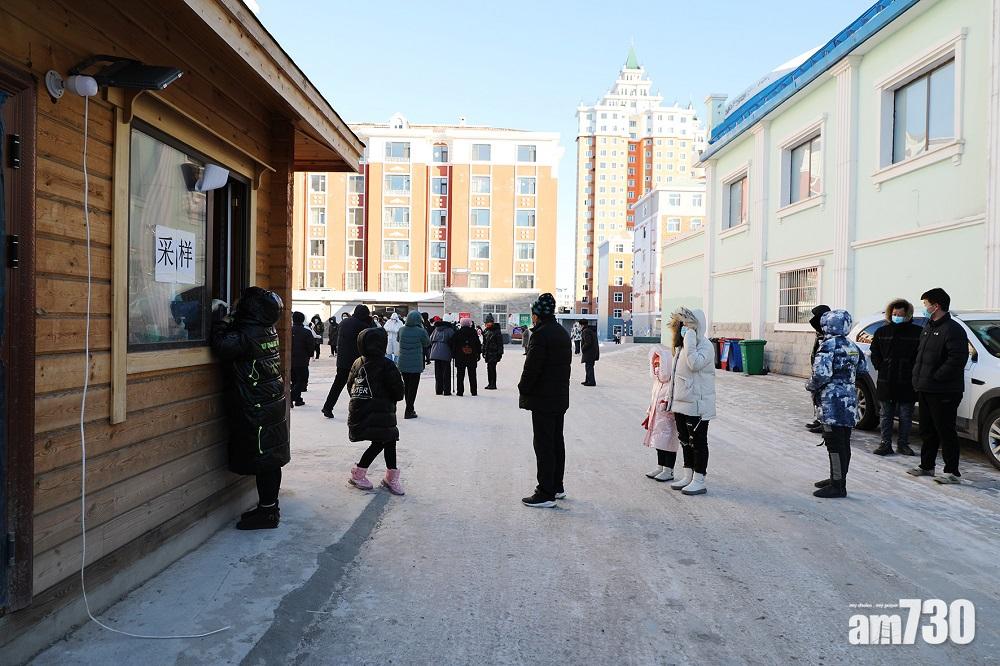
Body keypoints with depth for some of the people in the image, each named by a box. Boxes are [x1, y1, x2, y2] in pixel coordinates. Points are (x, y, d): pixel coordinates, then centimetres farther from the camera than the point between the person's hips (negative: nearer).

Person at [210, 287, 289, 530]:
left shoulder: (247, 335, -19)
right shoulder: (268, 330, 6)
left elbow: (222, 345, -27)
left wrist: (220, 320, -12)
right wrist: (228, 322, 6)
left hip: (257, 409, -9)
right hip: (274, 403, 9)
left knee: (263, 461, -1)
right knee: (271, 459, 14)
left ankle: (267, 511, 7)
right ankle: (270, 507, 26)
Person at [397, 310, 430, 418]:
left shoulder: (401, 330, -2)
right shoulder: (421, 331, -15)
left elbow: (398, 339, 18)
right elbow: (427, 343, 2)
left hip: (403, 364, 5)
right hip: (415, 364, -5)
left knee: (407, 386, 17)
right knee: (413, 387, 3)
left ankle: (410, 409, 27)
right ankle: (408, 411, 3)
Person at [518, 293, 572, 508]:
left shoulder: (541, 334, -17)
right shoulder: (563, 333, 13)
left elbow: (532, 367, -20)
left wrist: (523, 390, -7)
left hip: (542, 399, -10)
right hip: (560, 398, 10)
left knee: (543, 444, -4)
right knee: (556, 442, 17)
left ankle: (546, 493, 0)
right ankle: (557, 487, 27)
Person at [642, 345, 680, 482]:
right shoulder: (657, 382, 11)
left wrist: (669, 403, -38)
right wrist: (649, 415, 20)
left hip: (669, 419, -8)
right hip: (657, 418, 8)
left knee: (668, 443, 0)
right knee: (659, 443, 16)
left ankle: (668, 471, 10)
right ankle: (660, 467, 28)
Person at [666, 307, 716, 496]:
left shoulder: (705, 345, -13)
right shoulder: (682, 345, 13)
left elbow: (695, 363, -33)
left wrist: (689, 340, -27)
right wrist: (671, 398, 20)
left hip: (697, 404, -9)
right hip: (681, 403, 9)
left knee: (698, 442, -1)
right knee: (685, 441, 16)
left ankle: (699, 481, 8)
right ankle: (688, 476, 27)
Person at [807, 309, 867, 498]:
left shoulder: (828, 345, -14)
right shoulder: (852, 347, 12)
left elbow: (821, 374, -22)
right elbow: (863, 369, 21)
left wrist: (811, 386, -5)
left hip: (833, 402, -9)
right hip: (850, 402, 9)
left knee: (834, 443, -4)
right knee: (843, 443, 15)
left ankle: (837, 486, -1)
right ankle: (837, 478, 26)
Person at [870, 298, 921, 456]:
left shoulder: (917, 332, -3)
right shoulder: (882, 332, 7)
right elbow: (875, 353, 14)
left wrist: (913, 371, -10)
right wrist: (880, 367, 2)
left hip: (907, 383, -2)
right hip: (886, 382, 2)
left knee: (906, 416, 8)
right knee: (886, 415, 8)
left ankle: (903, 443, 20)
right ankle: (886, 444, 14)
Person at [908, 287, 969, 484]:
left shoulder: (953, 329, -13)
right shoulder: (928, 327, 17)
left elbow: (958, 359, -23)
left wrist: (935, 377, -20)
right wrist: (918, 377, 12)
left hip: (943, 392, -9)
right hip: (925, 389, 9)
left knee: (946, 432, -3)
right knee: (927, 430, 16)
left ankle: (952, 472, 4)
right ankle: (926, 466, 27)